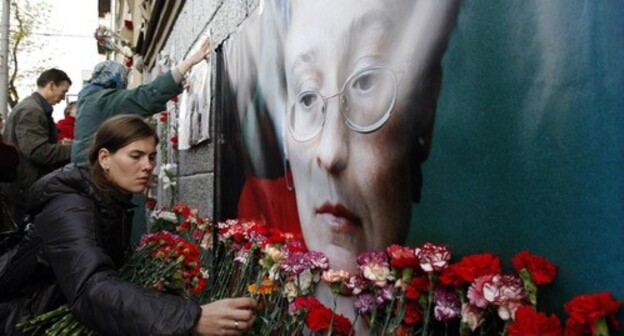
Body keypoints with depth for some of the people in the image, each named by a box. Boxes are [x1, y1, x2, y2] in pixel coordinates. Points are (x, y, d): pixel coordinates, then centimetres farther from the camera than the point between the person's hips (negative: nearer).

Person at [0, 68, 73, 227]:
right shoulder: (31, 111, -18)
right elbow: (38, 152, -27)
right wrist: (72, 149, -20)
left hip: (30, 186, 10)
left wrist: (59, 145, 9)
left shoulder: (33, 107, 15)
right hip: (25, 189, -10)